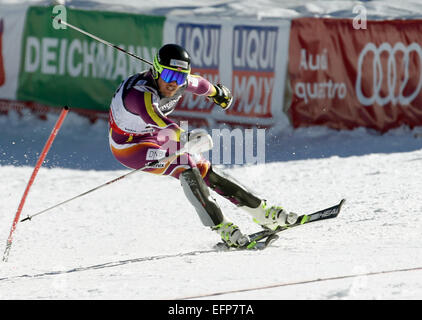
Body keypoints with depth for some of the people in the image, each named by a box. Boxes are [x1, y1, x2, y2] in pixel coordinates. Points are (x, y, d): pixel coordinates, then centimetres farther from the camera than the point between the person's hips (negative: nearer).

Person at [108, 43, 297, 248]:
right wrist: (184, 137, -74)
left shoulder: (181, 83, -16)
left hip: (157, 138, 7)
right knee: (184, 165, -27)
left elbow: (199, 84, 8)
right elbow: (154, 117, -58)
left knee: (203, 169, -1)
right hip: (129, 145, -7)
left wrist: (217, 92, 30)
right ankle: (220, 226, -23)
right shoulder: (139, 93, -38)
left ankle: (262, 212, 9)